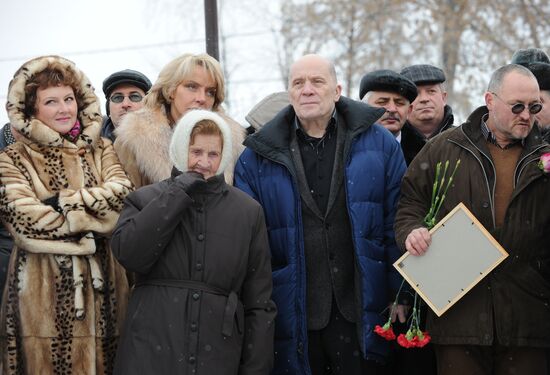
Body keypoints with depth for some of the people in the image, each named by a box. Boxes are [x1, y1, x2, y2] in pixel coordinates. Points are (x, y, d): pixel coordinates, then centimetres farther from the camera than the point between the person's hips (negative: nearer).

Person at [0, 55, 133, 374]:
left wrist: (64, 201, -12)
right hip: (43, 290, -3)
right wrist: (92, 224, -9)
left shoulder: (101, 149, 14)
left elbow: (123, 194, -4)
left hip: (101, 285, 3)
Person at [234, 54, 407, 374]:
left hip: (360, 317, 0)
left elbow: (396, 225, 5)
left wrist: (401, 297, -1)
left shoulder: (379, 144, 6)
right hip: (294, 321, 1)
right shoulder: (258, 158, 6)